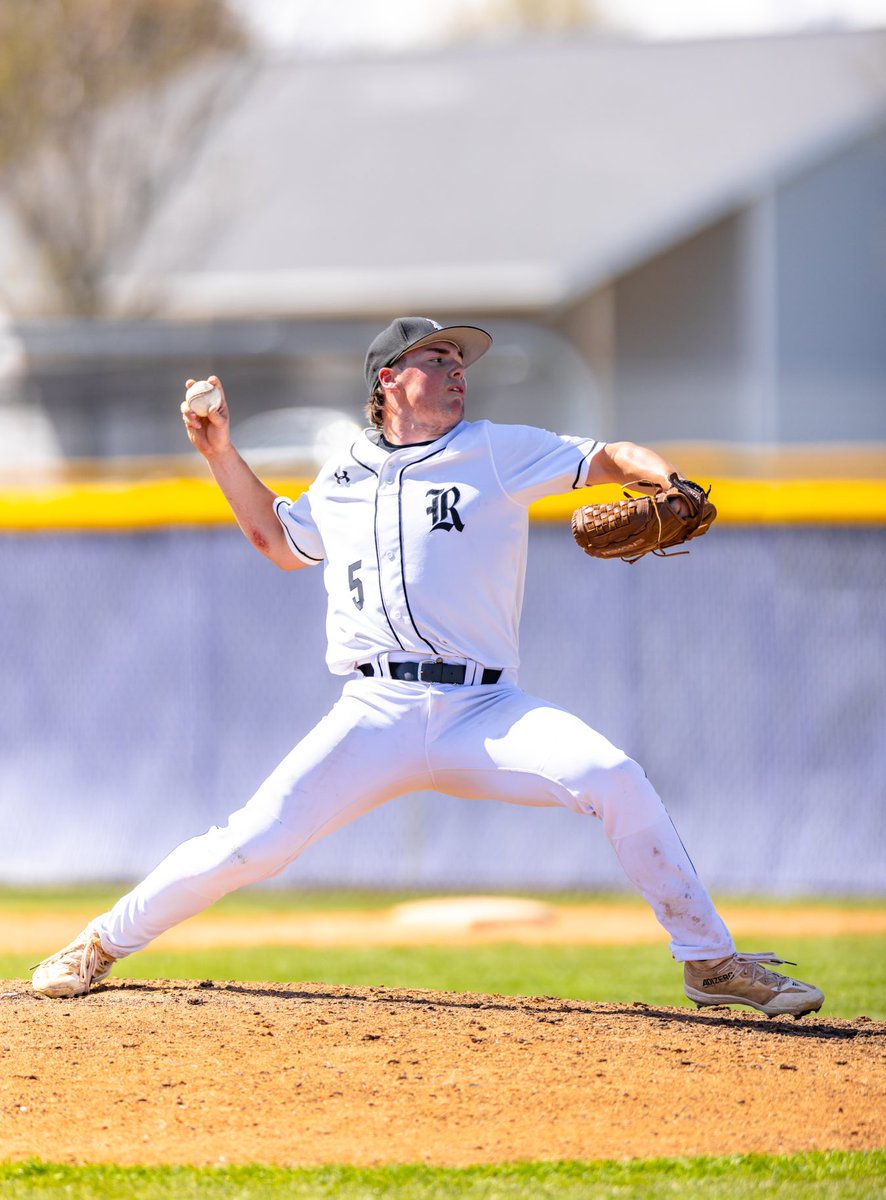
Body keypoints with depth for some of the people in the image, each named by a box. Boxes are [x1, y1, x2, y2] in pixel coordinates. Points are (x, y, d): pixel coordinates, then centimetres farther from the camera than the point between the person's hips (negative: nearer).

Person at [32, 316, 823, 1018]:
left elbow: (605, 459, 5)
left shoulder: (499, 453, 11)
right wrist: (222, 454, 24)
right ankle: (105, 943, 10)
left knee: (613, 777, -25)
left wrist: (662, 477, -17)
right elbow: (280, 541, 34)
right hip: (374, 719, 1)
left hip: (482, 715, -1)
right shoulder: (341, 480, 18)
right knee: (253, 843, -12)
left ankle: (709, 961, -13)